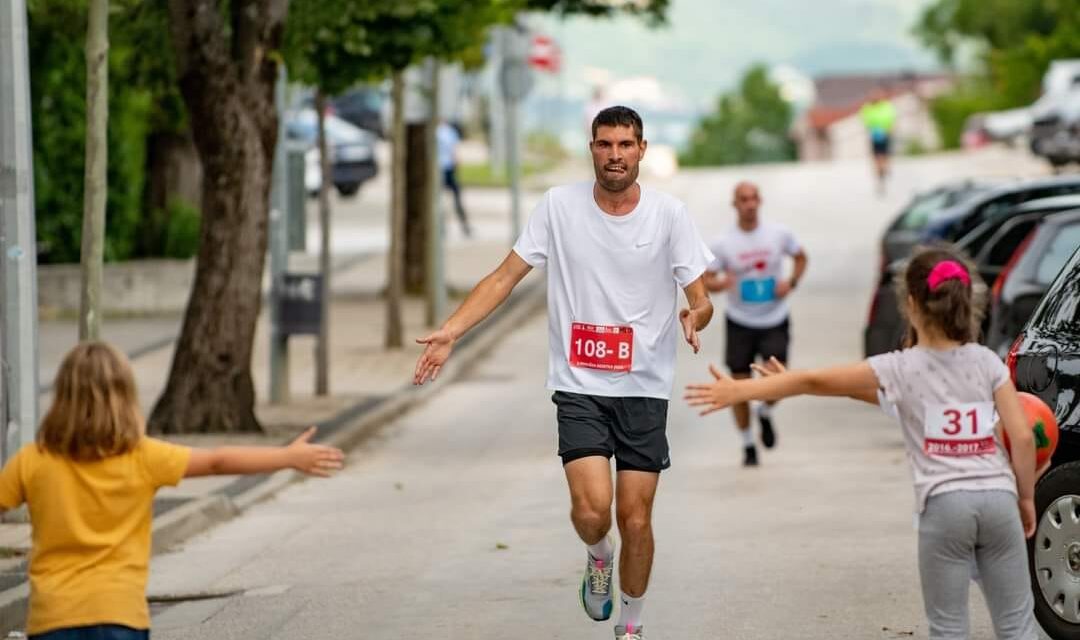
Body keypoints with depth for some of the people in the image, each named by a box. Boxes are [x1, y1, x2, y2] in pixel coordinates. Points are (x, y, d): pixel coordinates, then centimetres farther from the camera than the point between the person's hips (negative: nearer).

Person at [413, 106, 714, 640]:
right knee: (591, 509, -17)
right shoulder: (559, 205, -2)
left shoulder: (668, 213, -3)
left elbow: (701, 298, -2)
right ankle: (598, 556, 19)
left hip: (645, 389, 0)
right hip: (579, 387, 0)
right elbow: (505, 277, 2)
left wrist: (696, 316, -26)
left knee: (635, 519, 0)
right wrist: (450, 332, -8)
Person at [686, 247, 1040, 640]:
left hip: (944, 504, -2)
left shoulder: (900, 369, 0)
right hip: (998, 497, 2)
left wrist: (738, 391, 6)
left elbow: (813, 382, 2)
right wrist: (1026, 497, 16)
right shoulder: (987, 362, 6)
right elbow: (1023, 437, 2)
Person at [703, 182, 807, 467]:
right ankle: (748, 446, 19)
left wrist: (792, 282, -5)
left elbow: (801, 257, 13)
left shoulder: (779, 234, -3)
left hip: (775, 320, 0)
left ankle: (765, 414, 25)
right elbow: (705, 280, -5)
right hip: (740, 323, 0)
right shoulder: (722, 243, -7)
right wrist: (721, 283, -28)